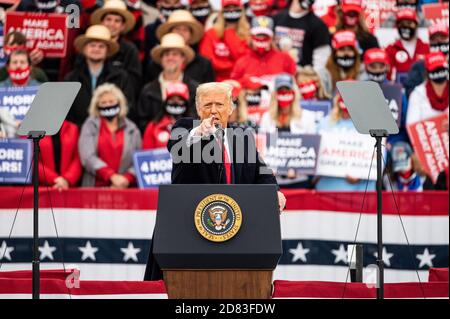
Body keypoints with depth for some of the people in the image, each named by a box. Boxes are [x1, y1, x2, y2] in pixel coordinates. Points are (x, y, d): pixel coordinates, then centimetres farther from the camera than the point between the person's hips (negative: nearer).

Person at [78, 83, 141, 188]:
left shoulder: (132, 129, 14)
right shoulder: (90, 126, 10)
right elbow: (88, 157, -4)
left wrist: (126, 179, -13)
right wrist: (112, 176, -16)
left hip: (124, 188, 1)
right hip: (96, 187, -1)